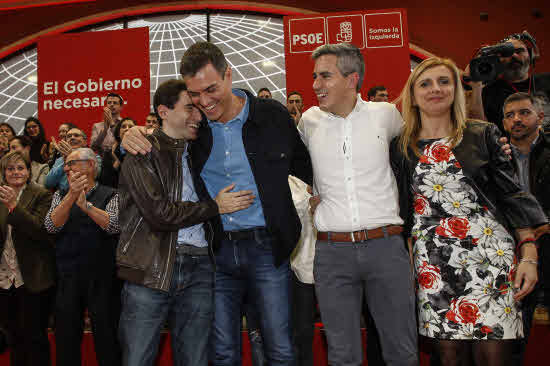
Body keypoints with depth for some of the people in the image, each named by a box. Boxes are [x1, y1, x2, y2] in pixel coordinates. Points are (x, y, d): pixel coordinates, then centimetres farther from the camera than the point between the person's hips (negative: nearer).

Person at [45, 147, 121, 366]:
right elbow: (51, 226, -4)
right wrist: (72, 196, -17)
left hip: (101, 276, -3)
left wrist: (87, 205, -25)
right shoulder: (61, 195, 14)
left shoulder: (109, 195, 3)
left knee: (106, 339, 1)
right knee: (66, 341, 10)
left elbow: (114, 225, -13)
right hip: (67, 277, 3)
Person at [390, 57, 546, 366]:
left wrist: (529, 255, -6)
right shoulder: (401, 148, 7)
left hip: (490, 257, -1)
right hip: (433, 265, 1)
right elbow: (399, 209, 12)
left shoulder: (483, 135, 5)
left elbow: (512, 196, 3)